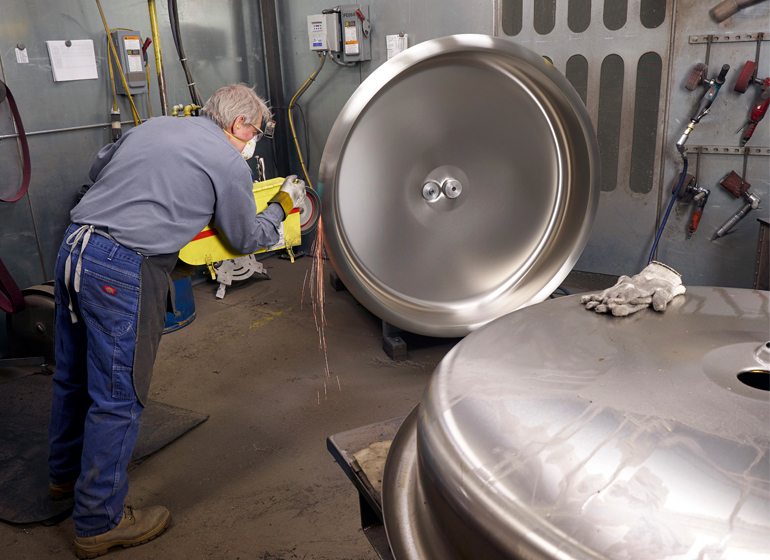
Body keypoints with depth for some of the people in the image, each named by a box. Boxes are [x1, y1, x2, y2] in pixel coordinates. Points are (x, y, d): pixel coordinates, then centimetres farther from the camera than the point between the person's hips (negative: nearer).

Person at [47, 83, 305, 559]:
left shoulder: (155, 125, 16)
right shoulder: (230, 164, -3)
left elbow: (98, 168, 28)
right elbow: (249, 238, 9)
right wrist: (283, 204, 25)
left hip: (73, 248, 9)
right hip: (124, 271, -8)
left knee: (75, 376, 23)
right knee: (118, 398, 2)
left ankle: (67, 473, 45)